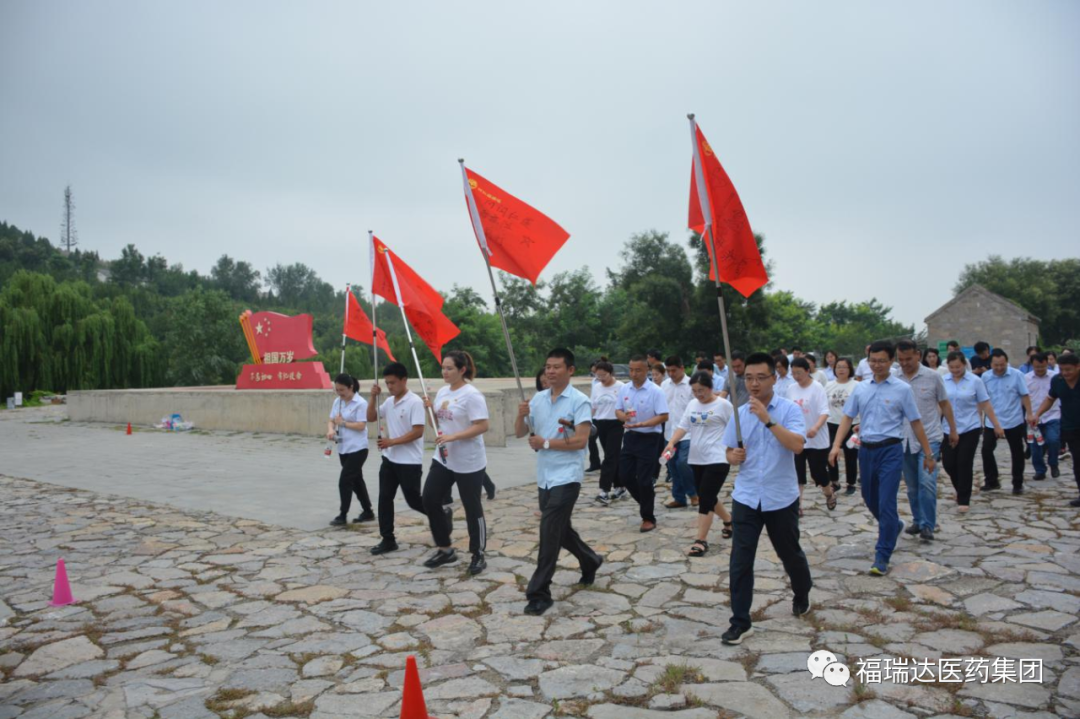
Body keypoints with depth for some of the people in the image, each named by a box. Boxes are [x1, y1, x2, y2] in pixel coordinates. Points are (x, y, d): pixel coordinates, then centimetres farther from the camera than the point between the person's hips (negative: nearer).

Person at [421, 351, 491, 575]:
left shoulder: (471, 395, -17)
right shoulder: (442, 391, 8)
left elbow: (482, 426, -23)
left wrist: (453, 437, -27)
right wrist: (430, 409, -2)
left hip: (469, 463, -8)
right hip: (442, 458, 8)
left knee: (472, 508, 3)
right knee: (430, 500, 6)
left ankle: (478, 556, 19)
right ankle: (445, 550, 22)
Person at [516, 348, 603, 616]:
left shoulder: (579, 401, -10)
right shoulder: (538, 398, 7)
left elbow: (581, 440, -19)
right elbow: (520, 433, 7)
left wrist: (545, 443, -17)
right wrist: (521, 415, -13)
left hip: (566, 476, -7)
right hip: (544, 476, 7)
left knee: (550, 532, -10)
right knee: (560, 529, 18)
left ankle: (539, 592, -2)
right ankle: (590, 562, 43)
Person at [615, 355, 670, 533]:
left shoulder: (655, 391, -13)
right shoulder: (625, 389, 4)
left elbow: (663, 416, -17)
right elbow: (618, 410, 11)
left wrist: (640, 424, -26)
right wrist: (623, 416, -13)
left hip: (649, 439, -6)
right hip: (630, 437, 6)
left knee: (644, 479, -2)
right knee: (625, 475, 7)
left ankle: (648, 518, 14)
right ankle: (647, 499, 32)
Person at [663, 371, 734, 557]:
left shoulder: (723, 405, -8)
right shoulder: (691, 405, 8)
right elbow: (683, 426, 2)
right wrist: (671, 442, -14)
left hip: (716, 459, -7)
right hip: (696, 459, 7)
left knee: (705, 499, -11)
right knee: (707, 498, 17)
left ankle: (701, 541, -6)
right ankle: (729, 521, 42)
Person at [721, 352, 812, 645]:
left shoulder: (789, 409, -9)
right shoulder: (738, 413, 3)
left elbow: (797, 445, -24)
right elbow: (729, 453, 10)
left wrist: (768, 419, -30)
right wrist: (734, 456, -12)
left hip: (781, 498, -2)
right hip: (746, 498, 2)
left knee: (790, 554, 19)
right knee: (740, 561, -2)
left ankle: (802, 596, 48)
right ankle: (740, 622, 8)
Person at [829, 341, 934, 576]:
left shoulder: (902, 389, -3)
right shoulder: (860, 388, 6)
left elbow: (916, 423, 1)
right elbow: (847, 417, 6)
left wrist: (928, 454, 3)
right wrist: (836, 445, -6)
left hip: (890, 450, -4)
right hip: (866, 449, 4)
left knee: (886, 503, -8)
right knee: (870, 499, 18)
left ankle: (882, 556, 1)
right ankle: (893, 527, 47)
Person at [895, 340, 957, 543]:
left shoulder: (932, 377, -3)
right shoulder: (893, 379, -1)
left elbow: (944, 403, 7)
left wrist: (953, 430, 12)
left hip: (929, 438, -2)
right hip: (904, 440, 3)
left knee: (927, 482, -12)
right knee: (912, 486, 13)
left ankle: (927, 525, -2)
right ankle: (918, 521, 28)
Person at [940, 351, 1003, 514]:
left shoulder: (975, 381, -4)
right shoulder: (943, 381, 0)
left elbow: (985, 405, 0)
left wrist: (997, 425, 0)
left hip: (970, 429, -2)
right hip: (948, 430, 2)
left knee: (965, 464, -4)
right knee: (948, 463, 4)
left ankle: (963, 500, 6)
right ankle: (962, 493, 31)